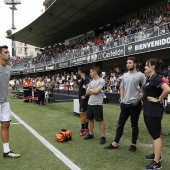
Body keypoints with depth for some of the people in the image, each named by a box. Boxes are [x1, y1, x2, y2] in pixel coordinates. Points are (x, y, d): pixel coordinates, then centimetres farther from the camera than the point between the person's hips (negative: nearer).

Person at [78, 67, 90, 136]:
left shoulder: (84, 78, -17)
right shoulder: (84, 78, 14)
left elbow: (88, 86, -31)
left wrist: (85, 95, -23)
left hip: (83, 99, -10)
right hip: (83, 99, 10)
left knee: (82, 113, -8)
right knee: (85, 113, 14)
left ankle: (83, 129, -2)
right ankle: (86, 128, 23)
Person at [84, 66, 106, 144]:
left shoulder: (101, 80, -10)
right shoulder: (91, 81, 13)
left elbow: (96, 91, -17)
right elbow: (87, 92, 10)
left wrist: (90, 91, 0)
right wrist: (93, 91, -8)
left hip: (97, 104, -7)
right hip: (90, 103, 7)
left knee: (100, 120, -1)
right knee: (90, 119, 15)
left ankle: (103, 137, 7)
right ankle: (90, 134, 28)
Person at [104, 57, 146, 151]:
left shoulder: (140, 75, -9)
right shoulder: (125, 75, 10)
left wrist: (138, 99, -12)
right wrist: (121, 99, 9)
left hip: (134, 104, -6)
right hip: (124, 104, 6)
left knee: (134, 125, 7)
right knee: (120, 124, 10)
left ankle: (133, 144, 22)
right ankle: (115, 143, 19)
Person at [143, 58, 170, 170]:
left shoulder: (156, 78, -16)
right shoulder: (149, 79, 12)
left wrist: (158, 100, -20)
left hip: (154, 110, -10)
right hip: (148, 110, 10)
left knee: (156, 135, -4)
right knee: (153, 134, 18)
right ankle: (156, 154, 32)